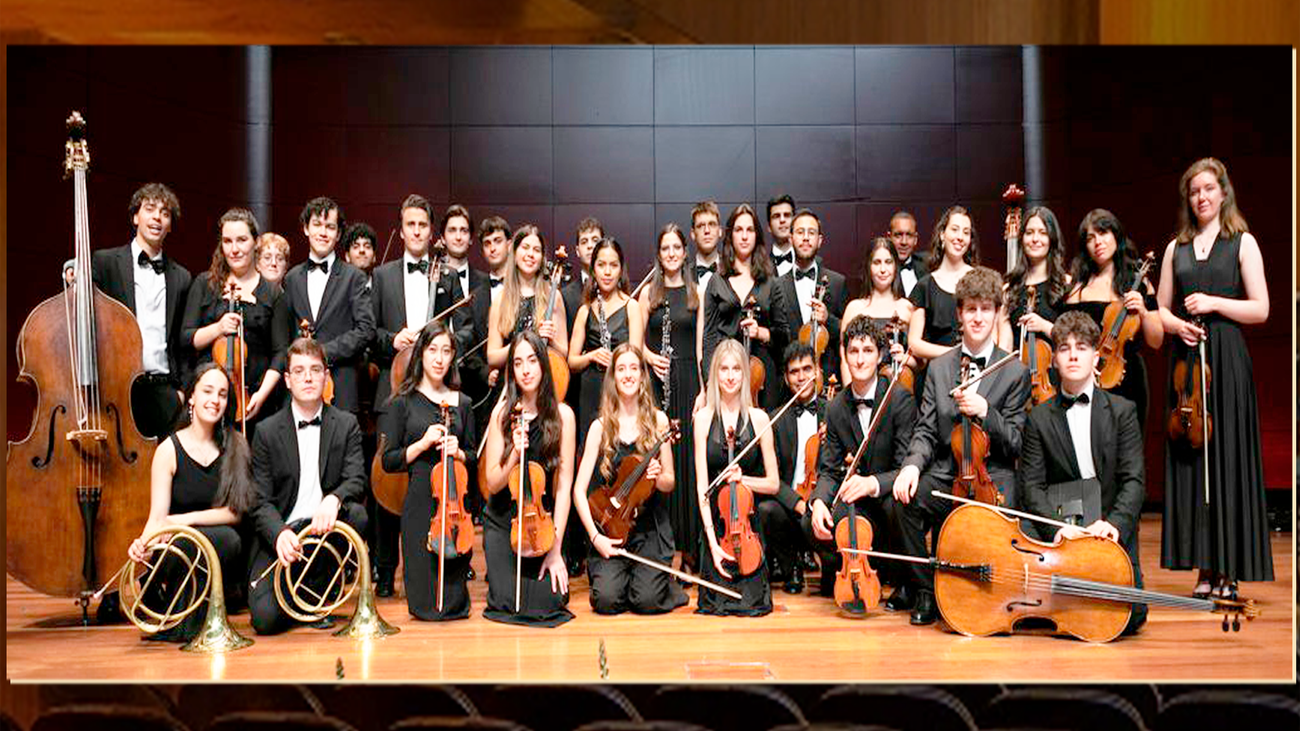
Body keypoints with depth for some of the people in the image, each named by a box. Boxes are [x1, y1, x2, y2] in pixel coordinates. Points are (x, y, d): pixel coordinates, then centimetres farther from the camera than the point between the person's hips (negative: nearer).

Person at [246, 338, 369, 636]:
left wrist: (333, 499, -31)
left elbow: (356, 479, -7)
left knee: (355, 514, -33)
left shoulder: (346, 425, 6)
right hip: (279, 536, -2)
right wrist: (279, 533, -25)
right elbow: (260, 501, -3)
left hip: (325, 529, 2)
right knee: (266, 619, -23)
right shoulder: (267, 431, 2)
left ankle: (316, 594, -8)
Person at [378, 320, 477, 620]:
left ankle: (453, 602, 34)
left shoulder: (462, 403, 11)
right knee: (425, 602, -3)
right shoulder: (403, 403, 2)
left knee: (454, 603, 3)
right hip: (420, 503, -2)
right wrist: (423, 443, -14)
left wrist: (458, 452, -5)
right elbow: (389, 461, 0)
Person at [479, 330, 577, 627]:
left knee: (548, 604, -14)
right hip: (502, 522, 0)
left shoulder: (562, 414, -5)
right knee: (506, 604, -15)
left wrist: (556, 548, -10)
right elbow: (493, 482, -4)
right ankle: (499, 570, 19)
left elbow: (563, 485, -6)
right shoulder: (502, 413, -3)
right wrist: (515, 454, -23)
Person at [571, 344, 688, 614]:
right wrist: (595, 536, -14)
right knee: (607, 600, -20)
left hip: (650, 528, 0)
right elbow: (579, 490, -3)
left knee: (647, 600, -20)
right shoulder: (601, 427, -1)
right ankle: (599, 569, 13)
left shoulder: (658, 420, 1)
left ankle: (661, 580, 14)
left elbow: (670, 483, 7)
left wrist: (658, 477, -17)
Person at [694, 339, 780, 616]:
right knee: (716, 603, -5)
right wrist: (712, 541, -15)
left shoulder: (758, 418, -1)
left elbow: (773, 483, 4)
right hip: (714, 521, 0)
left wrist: (742, 479, -15)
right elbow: (702, 484, -7)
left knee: (752, 604, -7)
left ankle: (753, 581, 26)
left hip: (749, 521, 0)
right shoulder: (704, 418, -2)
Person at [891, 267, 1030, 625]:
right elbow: (926, 431, 8)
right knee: (904, 500, -28)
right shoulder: (939, 368, 13)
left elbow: (1014, 444, 1)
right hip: (945, 474, 2)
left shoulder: (1015, 373, 4)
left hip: (992, 477, -2)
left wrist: (985, 412, -17)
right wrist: (912, 464, -13)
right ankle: (927, 591, -8)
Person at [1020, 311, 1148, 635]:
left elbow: (1134, 479, -3)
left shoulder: (1122, 411, 5)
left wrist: (1114, 523, -22)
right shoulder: (1039, 419, 4)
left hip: (1114, 531, 0)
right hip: (1062, 532, 0)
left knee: (1130, 615, -16)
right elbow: (1032, 486, -3)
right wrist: (1057, 527, -21)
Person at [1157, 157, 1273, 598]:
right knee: (1189, 458, 0)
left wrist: (1214, 303, -12)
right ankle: (1205, 567, 6)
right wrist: (1177, 324, -5)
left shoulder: (1242, 242, 4)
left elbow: (1260, 309, -1)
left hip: (1227, 360, -3)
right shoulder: (1176, 248, 15)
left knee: (1228, 457, -4)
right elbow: (1161, 309, 15)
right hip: (1186, 358, 4)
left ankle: (1230, 569, 1)